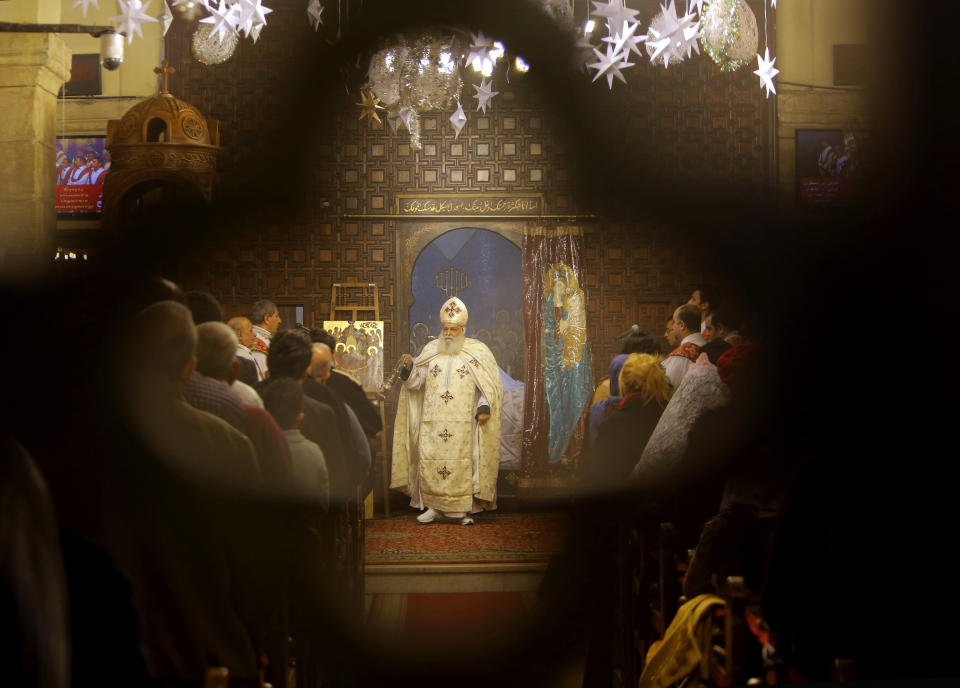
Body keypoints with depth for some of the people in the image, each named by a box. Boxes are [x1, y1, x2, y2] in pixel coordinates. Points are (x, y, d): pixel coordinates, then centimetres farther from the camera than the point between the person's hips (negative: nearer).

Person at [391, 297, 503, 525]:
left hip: (462, 423, -2)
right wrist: (409, 367, -12)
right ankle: (433, 506, 10)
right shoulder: (430, 350, 9)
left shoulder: (477, 352, 3)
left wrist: (484, 407, -9)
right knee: (430, 461, 0)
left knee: (461, 463, -3)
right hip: (432, 422, 2)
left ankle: (463, 508, 5)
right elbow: (414, 382, 8)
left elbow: (489, 385, 4)